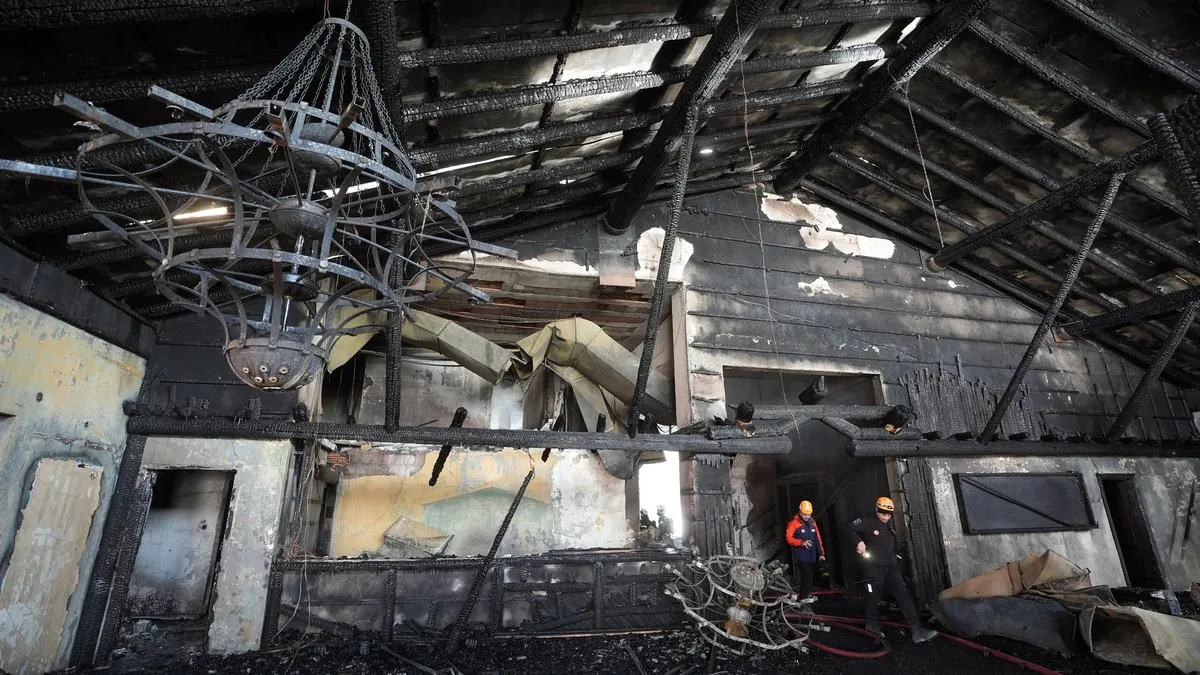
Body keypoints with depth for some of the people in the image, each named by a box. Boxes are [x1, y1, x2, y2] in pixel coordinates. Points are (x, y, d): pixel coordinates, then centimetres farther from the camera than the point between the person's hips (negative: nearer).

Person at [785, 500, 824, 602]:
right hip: (800, 556, -6)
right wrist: (802, 542, -24)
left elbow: (818, 539, 15)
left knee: (808, 577, 10)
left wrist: (821, 553, 12)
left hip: (811, 556, 6)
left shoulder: (812, 523, 10)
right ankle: (804, 598, -8)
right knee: (807, 577, -14)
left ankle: (808, 595, 21)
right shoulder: (794, 524, -8)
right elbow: (789, 539, -12)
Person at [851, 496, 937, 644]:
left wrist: (897, 562, 22)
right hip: (876, 567, -6)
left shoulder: (889, 526, 15)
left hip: (892, 567, 6)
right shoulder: (869, 522, -10)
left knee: (904, 595, -4)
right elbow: (851, 528, -18)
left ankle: (917, 630, -6)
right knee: (874, 597, 4)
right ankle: (872, 623, 24)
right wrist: (859, 542, -27)